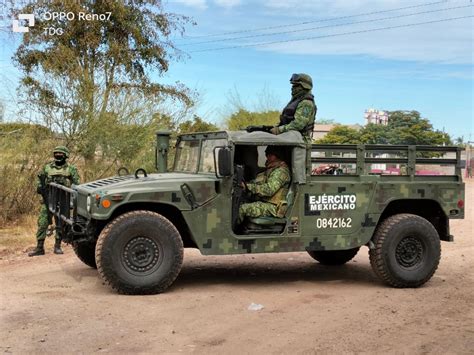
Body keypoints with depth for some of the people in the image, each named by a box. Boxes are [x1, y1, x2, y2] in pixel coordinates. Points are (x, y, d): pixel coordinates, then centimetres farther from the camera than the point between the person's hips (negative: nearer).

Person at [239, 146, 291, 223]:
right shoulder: (269, 169, 20)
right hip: (264, 202, 10)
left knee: (243, 209, -22)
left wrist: (248, 186, -27)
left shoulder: (281, 171, -13)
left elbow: (269, 190, -25)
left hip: (273, 208, -10)